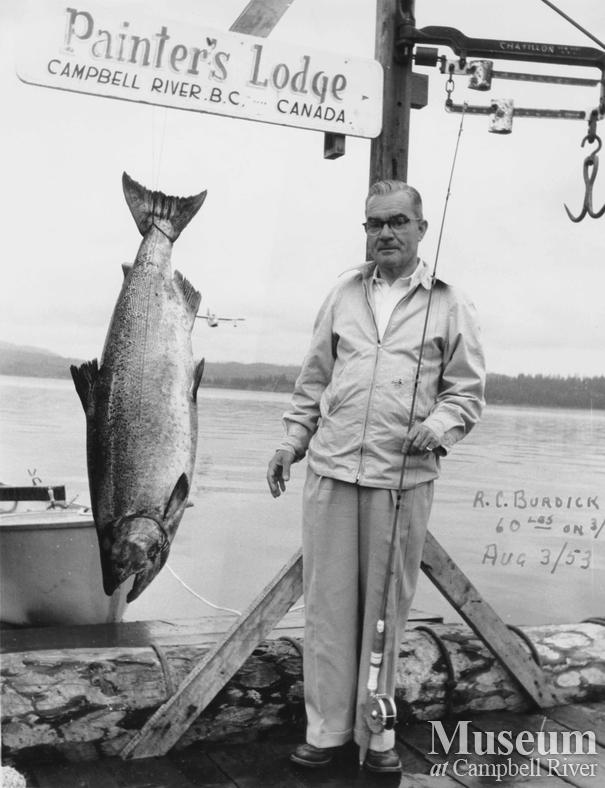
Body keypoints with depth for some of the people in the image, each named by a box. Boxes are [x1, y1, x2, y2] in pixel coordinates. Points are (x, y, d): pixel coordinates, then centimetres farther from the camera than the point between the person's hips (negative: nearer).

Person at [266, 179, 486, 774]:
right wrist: (291, 442, 9)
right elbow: (313, 379, 17)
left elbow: (467, 390, 5)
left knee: (386, 606, 6)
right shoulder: (343, 296, 13)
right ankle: (327, 727, 17)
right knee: (328, 603, 5)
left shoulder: (450, 306, 5)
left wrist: (438, 428, -14)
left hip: (403, 479, -2)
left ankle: (377, 731, 21)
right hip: (330, 470, 2)